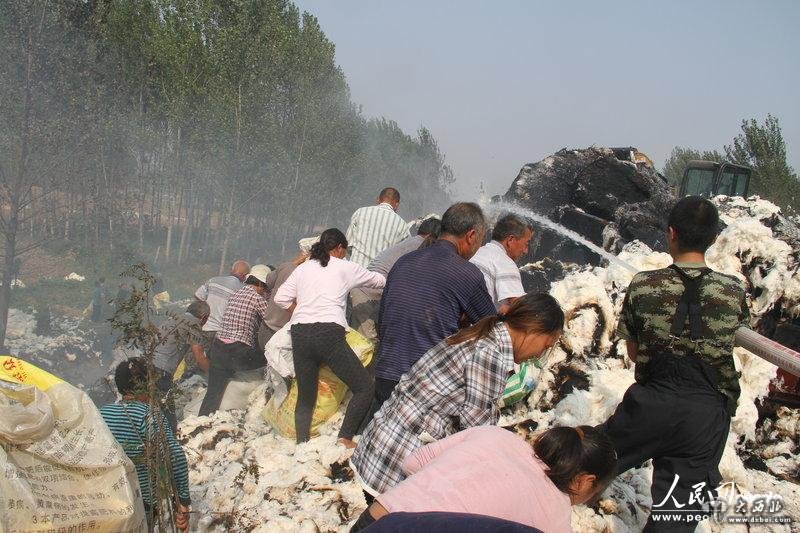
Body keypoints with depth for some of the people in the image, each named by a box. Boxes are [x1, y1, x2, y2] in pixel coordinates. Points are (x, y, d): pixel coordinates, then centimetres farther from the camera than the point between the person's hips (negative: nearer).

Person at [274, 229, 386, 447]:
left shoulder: (303, 268, 19)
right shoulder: (345, 268, 10)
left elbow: (281, 298, 13)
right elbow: (378, 280, 22)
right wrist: (388, 279, 43)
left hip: (299, 334, 5)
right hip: (329, 333, -5)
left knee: (305, 397, 14)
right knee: (365, 387, 3)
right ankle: (345, 437, -7)